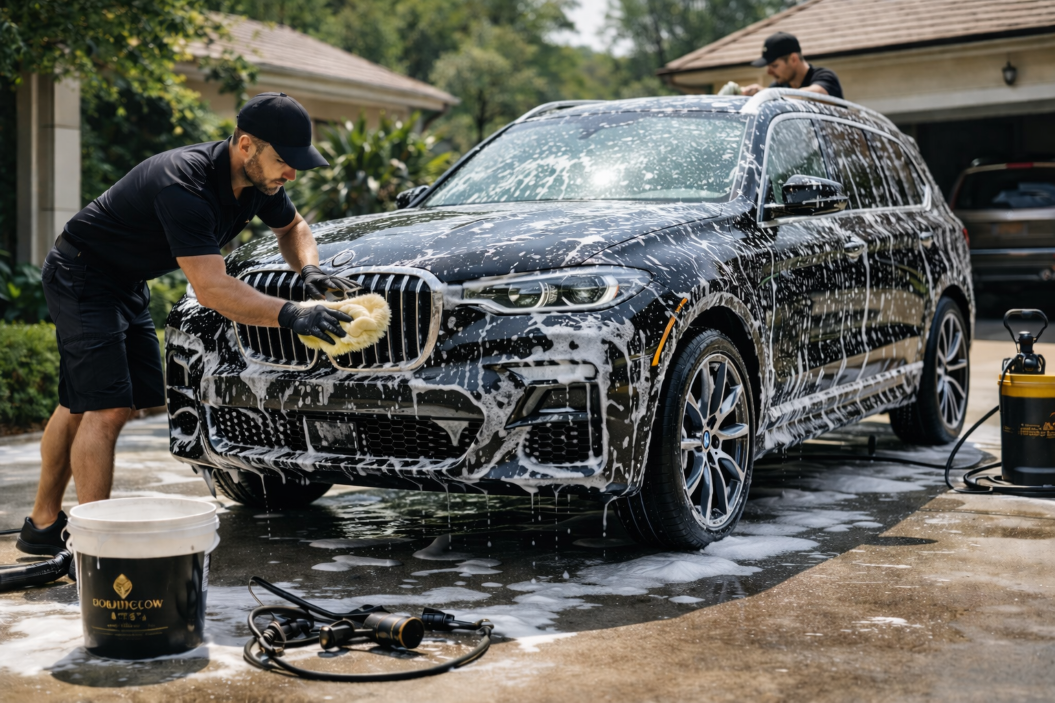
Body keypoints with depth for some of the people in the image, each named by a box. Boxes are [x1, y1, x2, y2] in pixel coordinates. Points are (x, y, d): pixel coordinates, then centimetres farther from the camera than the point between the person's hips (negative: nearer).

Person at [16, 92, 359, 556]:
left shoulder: (258, 179, -7)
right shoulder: (183, 186, -35)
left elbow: (292, 226, 13)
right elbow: (211, 290, -39)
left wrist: (309, 269, -9)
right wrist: (290, 315, -46)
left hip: (126, 282, 9)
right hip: (81, 275, -9)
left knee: (80, 406, 15)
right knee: (106, 409, -17)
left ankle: (43, 526, 27)